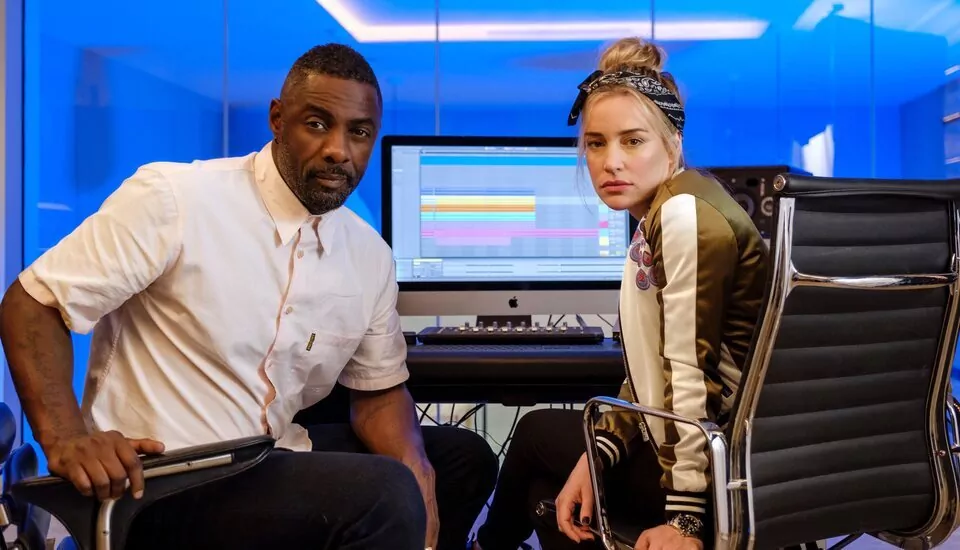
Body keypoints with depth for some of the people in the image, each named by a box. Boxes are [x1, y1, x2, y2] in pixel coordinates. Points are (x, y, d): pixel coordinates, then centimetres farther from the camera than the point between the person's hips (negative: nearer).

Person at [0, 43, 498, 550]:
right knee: (384, 494, -29)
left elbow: (378, 391, 12)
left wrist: (414, 471, -9)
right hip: (160, 486, -7)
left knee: (465, 458, 9)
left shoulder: (371, 256, 3)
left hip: (274, 459, 7)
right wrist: (64, 438, -27)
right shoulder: (172, 198, -15)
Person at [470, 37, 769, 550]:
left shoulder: (685, 214, -19)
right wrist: (596, 456, 0)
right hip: (690, 445, 8)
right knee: (549, 491, 18)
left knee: (536, 433, 11)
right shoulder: (655, 221, 10)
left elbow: (693, 371, -24)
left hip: (724, 468, -8)